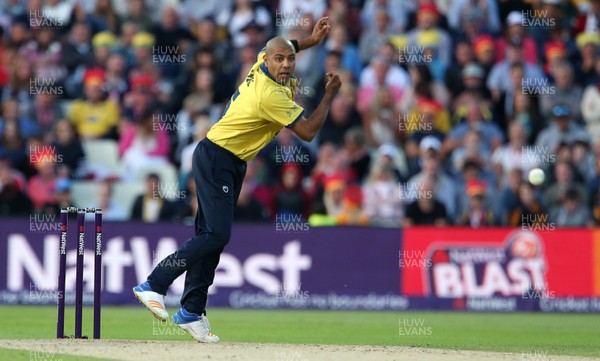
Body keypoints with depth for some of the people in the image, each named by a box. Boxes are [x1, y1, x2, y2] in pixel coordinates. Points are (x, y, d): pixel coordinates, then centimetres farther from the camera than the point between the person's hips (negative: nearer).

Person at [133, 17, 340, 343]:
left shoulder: (260, 66, 3)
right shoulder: (273, 96, -23)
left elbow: (278, 47, 29)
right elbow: (308, 132, -16)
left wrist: (310, 40, 17)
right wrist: (330, 95, -7)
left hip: (229, 165, 10)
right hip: (217, 160, -10)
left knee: (211, 235, 6)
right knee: (216, 235, -16)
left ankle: (192, 312, 5)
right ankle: (153, 285, -14)